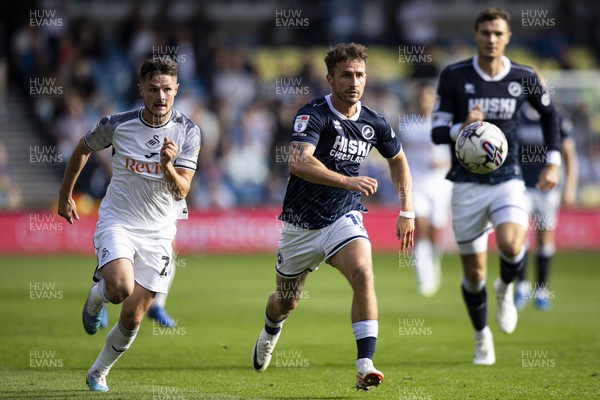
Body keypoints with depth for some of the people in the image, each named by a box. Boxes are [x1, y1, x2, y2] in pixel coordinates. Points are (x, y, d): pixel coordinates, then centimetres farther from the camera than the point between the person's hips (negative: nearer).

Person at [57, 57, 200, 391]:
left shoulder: (188, 132, -7)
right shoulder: (117, 125, -9)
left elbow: (181, 192, -10)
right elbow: (83, 149, 11)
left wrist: (168, 166, -30)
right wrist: (65, 196, 18)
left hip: (158, 234, 2)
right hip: (118, 221, -2)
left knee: (132, 319, 1)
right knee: (120, 288, -30)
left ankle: (99, 372, 27)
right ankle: (96, 297, 7)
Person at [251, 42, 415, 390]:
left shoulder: (374, 123, -3)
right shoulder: (313, 115, -19)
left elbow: (398, 159, 18)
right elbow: (298, 162, -37)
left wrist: (407, 211, 13)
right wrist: (348, 181, -47)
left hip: (345, 218, 2)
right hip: (301, 224, -2)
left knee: (363, 274, -28)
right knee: (286, 302, 17)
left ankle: (365, 366, -31)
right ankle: (270, 333, 55)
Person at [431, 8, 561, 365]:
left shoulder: (524, 78, 0)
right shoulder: (454, 77, -4)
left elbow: (549, 114, 18)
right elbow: (437, 132, -3)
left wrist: (553, 163, 11)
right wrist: (462, 128, -24)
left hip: (508, 181, 0)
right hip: (467, 185, 0)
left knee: (511, 246, -28)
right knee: (474, 274, 2)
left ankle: (506, 289, 8)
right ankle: (482, 337, 28)